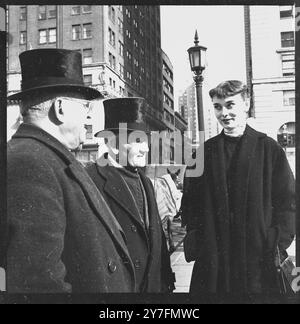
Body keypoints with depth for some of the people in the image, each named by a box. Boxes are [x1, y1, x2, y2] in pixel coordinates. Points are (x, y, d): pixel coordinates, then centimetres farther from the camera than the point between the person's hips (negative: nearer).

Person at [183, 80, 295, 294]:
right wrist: (194, 241, 0)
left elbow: (287, 201, 1)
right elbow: (192, 202, 8)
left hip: (259, 257, -1)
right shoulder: (206, 151, 7)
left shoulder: (269, 148, 1)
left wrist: (279, 242, -8)